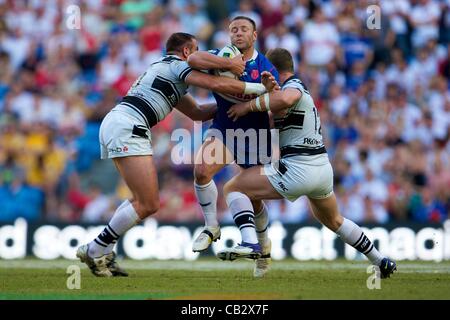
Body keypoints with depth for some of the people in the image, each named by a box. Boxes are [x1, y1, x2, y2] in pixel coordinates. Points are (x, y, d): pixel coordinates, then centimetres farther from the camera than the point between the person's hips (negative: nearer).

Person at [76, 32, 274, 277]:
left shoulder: (164, 70, 31)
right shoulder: (177, 65, 2)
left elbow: (197, 113, 37)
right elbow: (216, 84, -11)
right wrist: (260, 88, -1)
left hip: (113, 123, 10)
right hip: (127, 128, -10)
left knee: (144, 201, 16)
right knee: (148, 205, -11)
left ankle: (103, 255, 9)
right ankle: (95, 250, -7)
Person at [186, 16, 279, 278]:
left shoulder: (266, 67, -7)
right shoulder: (223, 57, -6)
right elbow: (194, 59, -26)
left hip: (255, 138, 0)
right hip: (224, 131, 0)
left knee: (253, 199, 10)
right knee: (202, 169, -29)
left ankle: (264, 242, 39)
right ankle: (212, 227, -10)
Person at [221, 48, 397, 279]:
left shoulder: (294, 87, -10)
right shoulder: (300, 89, 20)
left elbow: (285, 98, -36)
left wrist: (248, 106, -25)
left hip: (297, 170, -10)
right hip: (323, 168, 10)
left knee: (232, 188, -7)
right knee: (334, 221, 33)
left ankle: (248, 243, -25)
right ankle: (381, 262, 38)